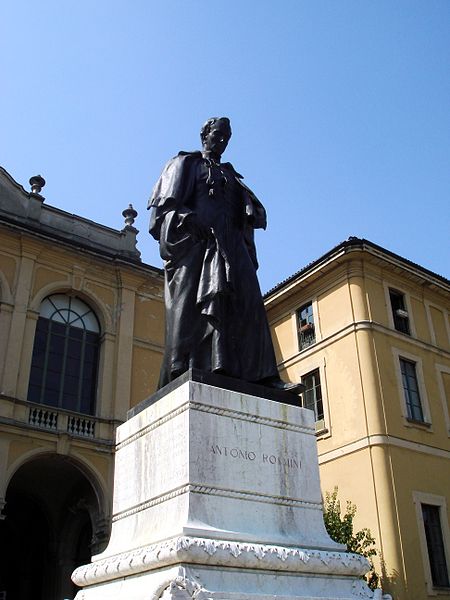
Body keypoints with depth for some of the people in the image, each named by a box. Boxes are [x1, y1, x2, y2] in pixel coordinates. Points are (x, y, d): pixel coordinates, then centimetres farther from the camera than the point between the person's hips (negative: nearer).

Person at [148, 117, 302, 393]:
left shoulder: (230, 173, 31)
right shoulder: (187, 163, 17)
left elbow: (253, 208, 22)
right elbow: (168, 201, 2)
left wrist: (250, 214, -2)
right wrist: (188, 219, -16)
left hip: (230, 244, 5)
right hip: (195, 243, -5)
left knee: (247, 303, -11)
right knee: (191, 306, -16)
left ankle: (262, 375, -20)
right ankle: (182, 375, -23)